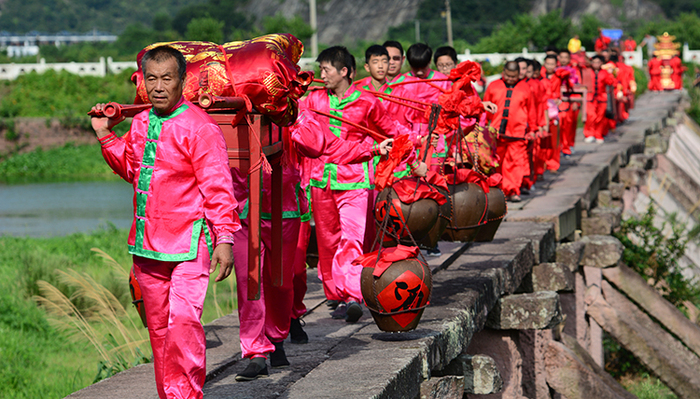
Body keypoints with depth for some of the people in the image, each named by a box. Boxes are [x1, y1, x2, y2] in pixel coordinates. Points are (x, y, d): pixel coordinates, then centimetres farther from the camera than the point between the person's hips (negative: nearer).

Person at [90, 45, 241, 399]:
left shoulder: (199, 127, -10)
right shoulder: (140, 123, 11)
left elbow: (217, 188, -11)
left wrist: (224, 239, -17)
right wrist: (105, 134, 17)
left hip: (188, 242, -7)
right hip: (148, 243, 7)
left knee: (183, 320, -17)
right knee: (158, 327, 10)